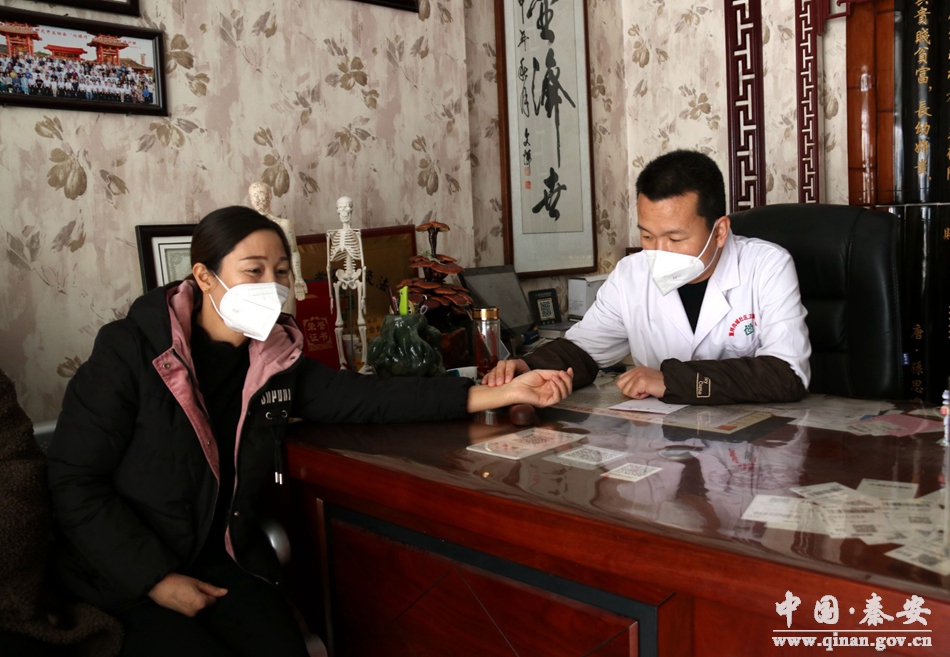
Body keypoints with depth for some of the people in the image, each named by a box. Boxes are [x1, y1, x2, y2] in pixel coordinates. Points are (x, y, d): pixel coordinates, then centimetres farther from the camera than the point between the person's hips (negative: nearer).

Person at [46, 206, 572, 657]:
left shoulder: (277, 361, -2)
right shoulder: (131, 352, -16)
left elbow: (371, 398, -8)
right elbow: (74, 482, -13)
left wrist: (506, 393, -15)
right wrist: (156, 581, -17)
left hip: (224, 561, 4)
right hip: (124, 572, -3)